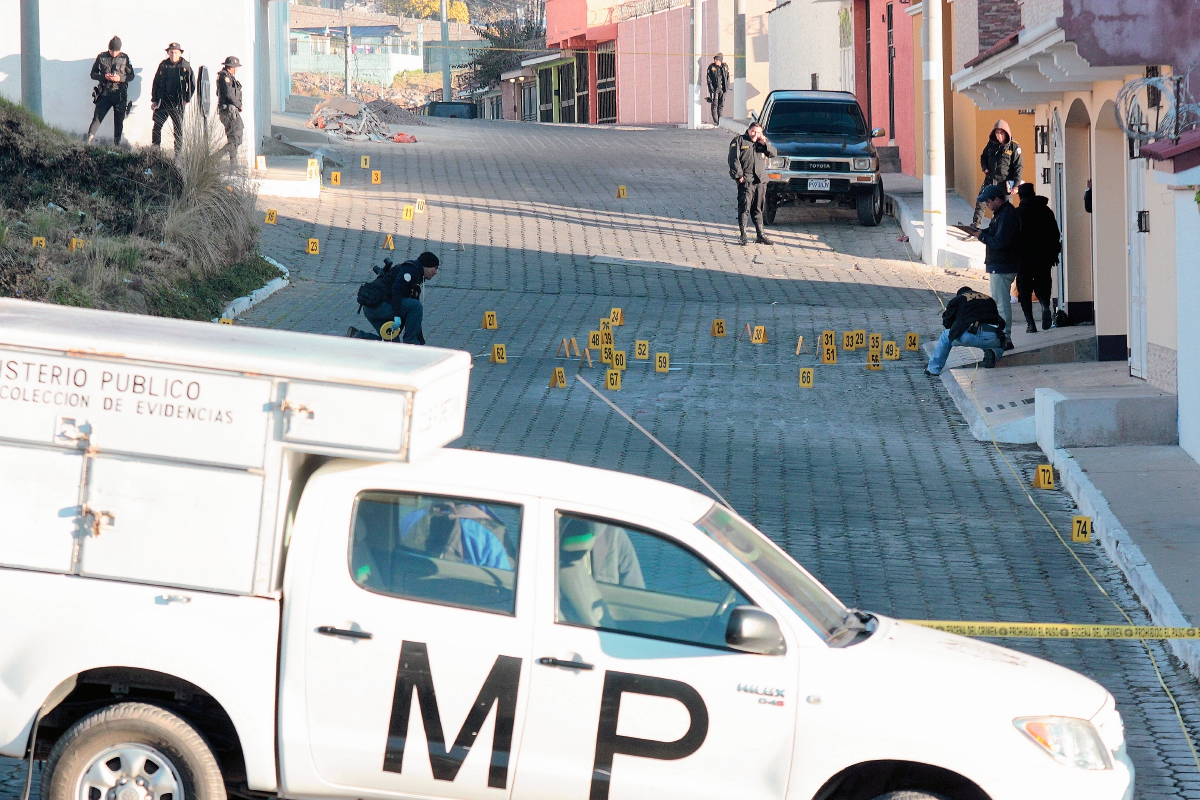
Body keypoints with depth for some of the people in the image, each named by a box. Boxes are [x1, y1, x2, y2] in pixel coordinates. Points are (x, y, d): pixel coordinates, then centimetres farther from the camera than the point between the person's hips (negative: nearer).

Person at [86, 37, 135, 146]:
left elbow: (131, 76, 7)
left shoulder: (124, 58, 3)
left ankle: (117, 144, 11)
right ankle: (89, 140, -5)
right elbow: (93, 74, 6)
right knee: (97, 117, -9)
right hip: (105, 94, -1)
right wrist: (104, 76, -13)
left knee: (119, 121, 3)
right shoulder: (101, 57, 2)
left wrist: (120, 78, -12)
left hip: (120, 95, 1)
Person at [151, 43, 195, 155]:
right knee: (156, 127, 0)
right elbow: (156, 83, 10)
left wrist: (186, 99, -1)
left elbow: (192, 85, 4)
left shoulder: (185, 66, -1)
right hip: (162, 101, 2)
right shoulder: (163, 65, 5)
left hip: (177, 103, -2)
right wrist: (154, 100, 6)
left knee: (178, 129, 3)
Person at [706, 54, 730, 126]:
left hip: (722, 88, 3)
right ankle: (715, 121, -4)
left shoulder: (725, 67, 7)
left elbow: (727, 77, 15)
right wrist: (710, 86, -13)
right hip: (714, 88, -3)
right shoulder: (711, 67, -1)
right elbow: (709, 78, -3)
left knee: (721, 105, 5)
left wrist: (727, 86, 8)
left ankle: (720, 120, 12)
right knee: (714, 104, -6)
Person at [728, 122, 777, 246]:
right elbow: (734, 159, -4)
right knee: (744, 208, -8)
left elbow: (774, 153, 11)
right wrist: (738, 175, -13)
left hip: (760, 181, 5)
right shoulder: (739, 141, 2)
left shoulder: (762, 143, 17)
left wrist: (765, 144, -3)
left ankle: (760, 235, 16)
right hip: (746, 180, -5)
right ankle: (743, 236, -5)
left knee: (758, 209, 11)